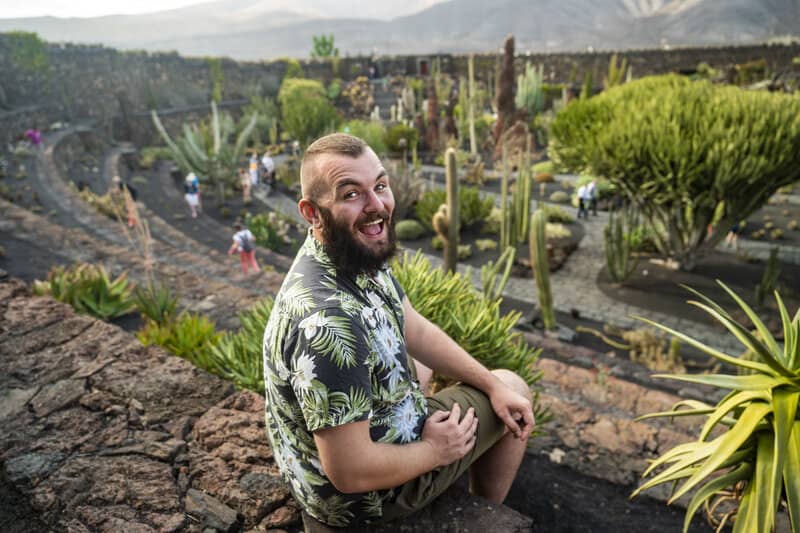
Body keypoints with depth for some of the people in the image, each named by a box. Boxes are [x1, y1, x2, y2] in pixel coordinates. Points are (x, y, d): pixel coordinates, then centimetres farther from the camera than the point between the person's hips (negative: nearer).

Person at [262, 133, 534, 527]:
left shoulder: (359, 253, -11)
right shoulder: (329, 322, -40)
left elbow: (416, 331, 3)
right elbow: (351, 473, -33)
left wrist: (494, 385, -2)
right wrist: (435, 450, -16)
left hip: (357, 428, 8)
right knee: (516, 386, 9)